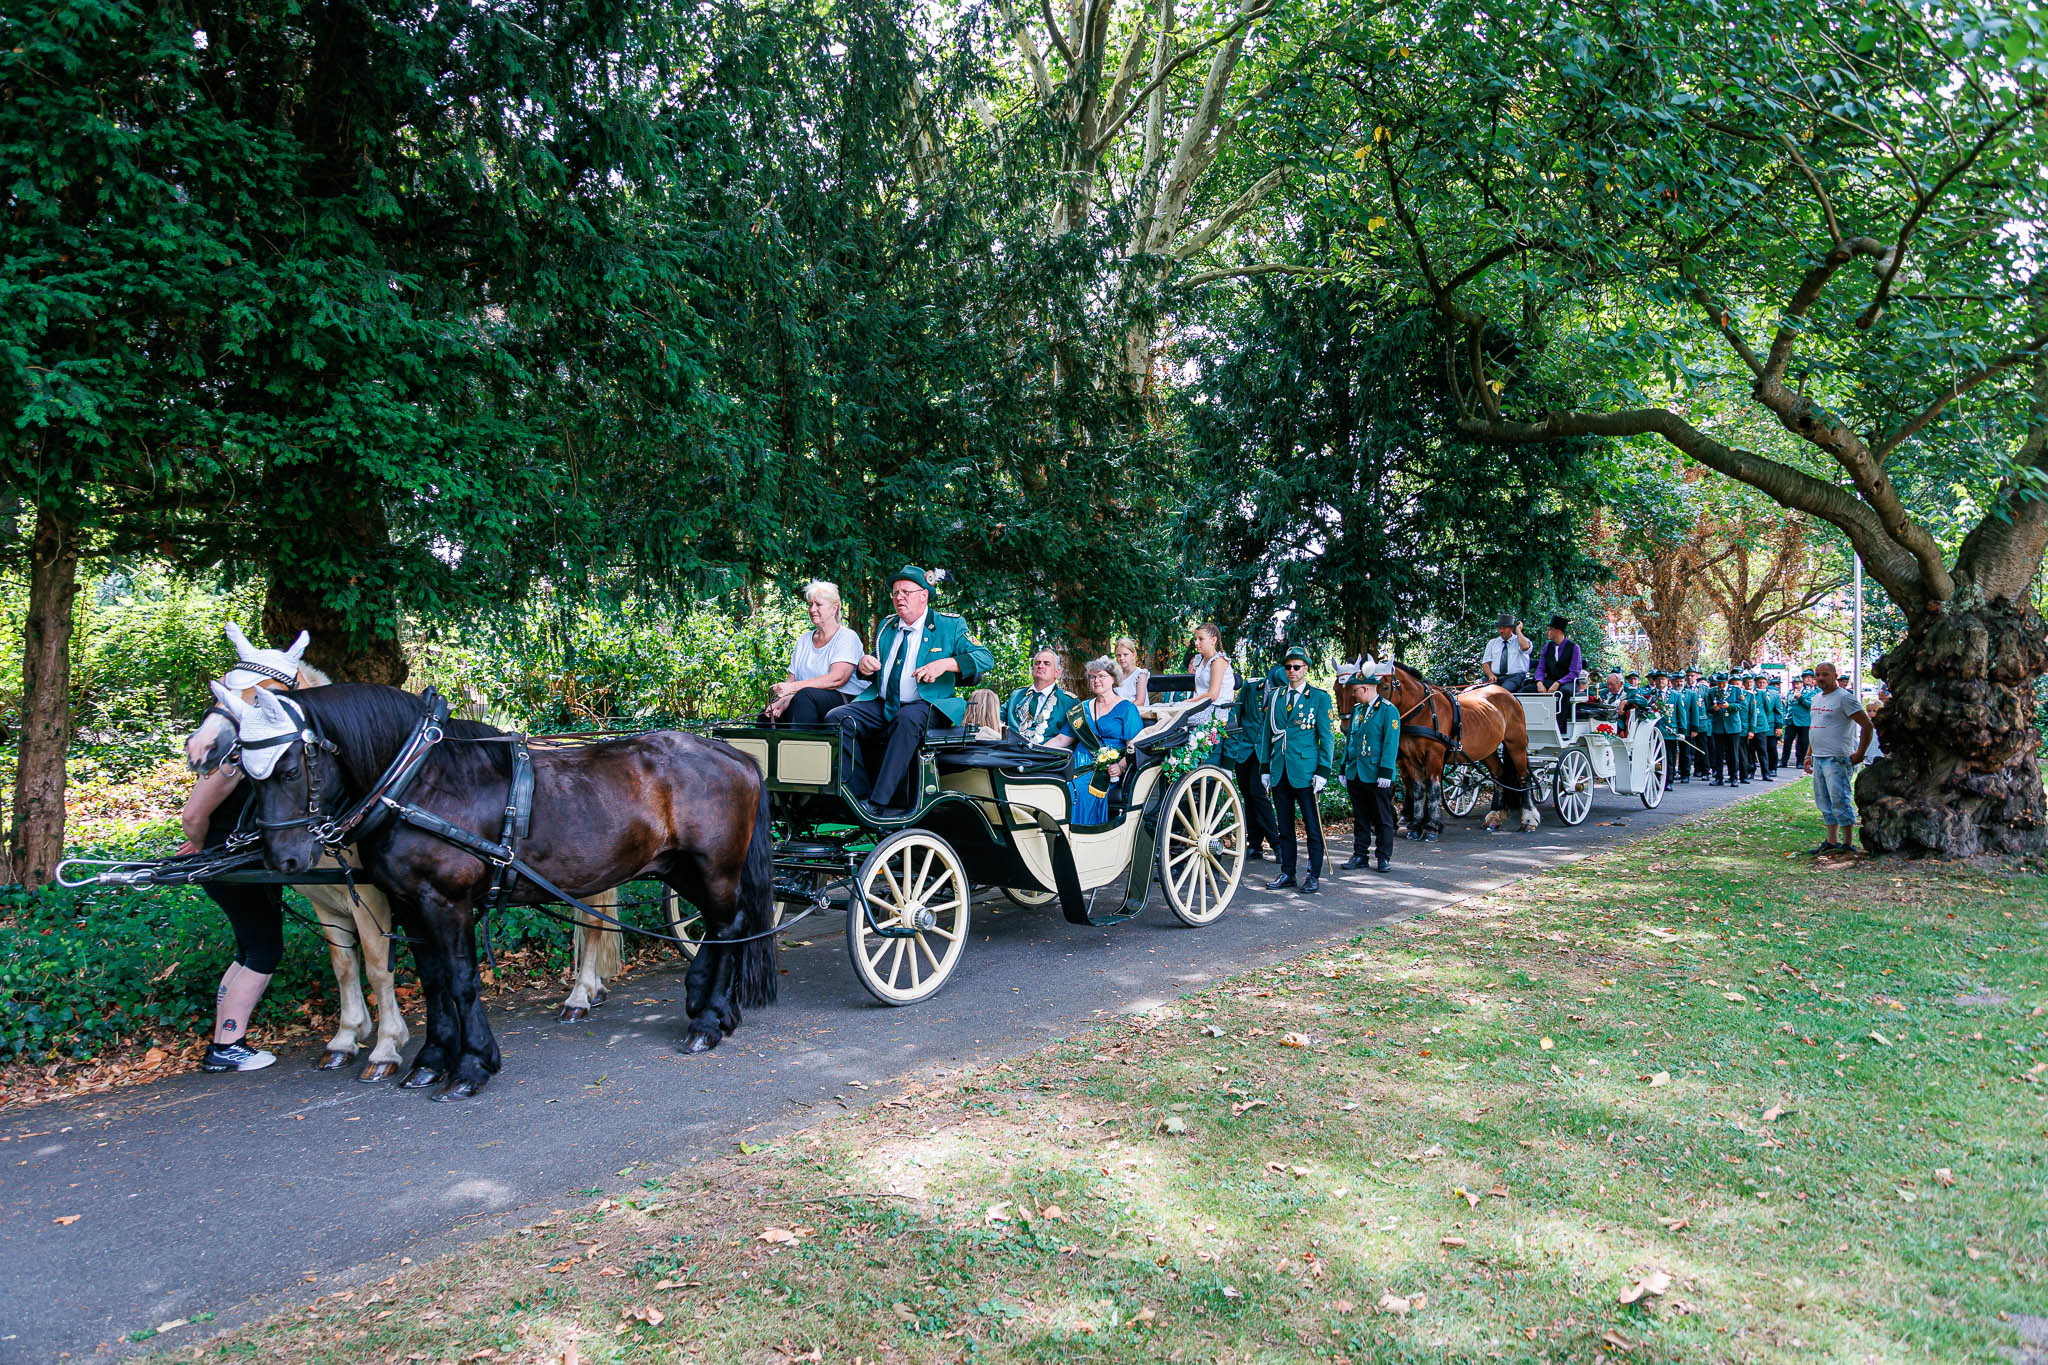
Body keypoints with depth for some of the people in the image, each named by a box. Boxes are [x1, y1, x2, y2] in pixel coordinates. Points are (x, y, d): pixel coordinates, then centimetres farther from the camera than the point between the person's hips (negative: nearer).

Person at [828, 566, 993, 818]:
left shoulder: (950, 625, 5)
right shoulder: (886, 626, 21)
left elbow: (985, 658, -4)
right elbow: (872, 672, 28)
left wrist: (945, 663, -19)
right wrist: (864, 665, 2)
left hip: (924, 707, -5)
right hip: (881, 704, 6)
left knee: (907, 720, -40)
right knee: (836, 718, -19)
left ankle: (880, 803, -40)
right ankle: (862, 797, -19)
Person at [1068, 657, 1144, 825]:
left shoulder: (1127, 708, 7)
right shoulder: (1082, 708, 23)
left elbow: (1134, 746, -2)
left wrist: (1121, 766, -19)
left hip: (1107, 768, -5)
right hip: (1079, 764, 5)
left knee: (1080, 788, -35)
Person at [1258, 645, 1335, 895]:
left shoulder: (1320, 697, 0)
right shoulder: (1275, 698, 11)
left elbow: (1327, 736, -2)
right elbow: (1266, 734, 15)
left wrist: (1323, 772, -9)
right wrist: (1265, 769, 10)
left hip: (1305, 771, -4)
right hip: (1280, 772, 4)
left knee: (1312, 826, 0)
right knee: (1284, 826, 10)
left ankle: (1314, 875, 8)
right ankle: (1287, 873, 18)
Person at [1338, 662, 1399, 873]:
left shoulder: (1389, 710, -8)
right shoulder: (1357, 710, 12)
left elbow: (1391, 744, -13)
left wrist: (1385, 773, -18)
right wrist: (1345, 769, 13)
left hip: (1377, 776, -6)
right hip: (1356, 775, 6)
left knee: (1383, 819, 3)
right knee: (1360, 818, 12)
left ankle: (1383, 857, 10)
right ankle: (1359, 855, 18)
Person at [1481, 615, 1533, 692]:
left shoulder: (1519, 640, 9)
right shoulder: (1492, 643, 19)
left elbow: (1525, 647, -17)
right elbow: (1485, 663, 13)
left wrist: (1518, 631, -3)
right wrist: (1491, 675, -8)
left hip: (1515, 677, -3)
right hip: (1495, 677, 3)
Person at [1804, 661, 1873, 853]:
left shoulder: (1844, 697, -9)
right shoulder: (1816, 699, 16)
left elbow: (1868, 726, -12)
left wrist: (1859, 754, -13)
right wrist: (1809, 755, 20)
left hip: (1837, 759, -9)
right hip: (1818, 758, 9)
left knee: (1840, 802, -7)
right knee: (1825, 803, 12)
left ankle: (1848, 844, -1)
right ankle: (1831, 842, 19)